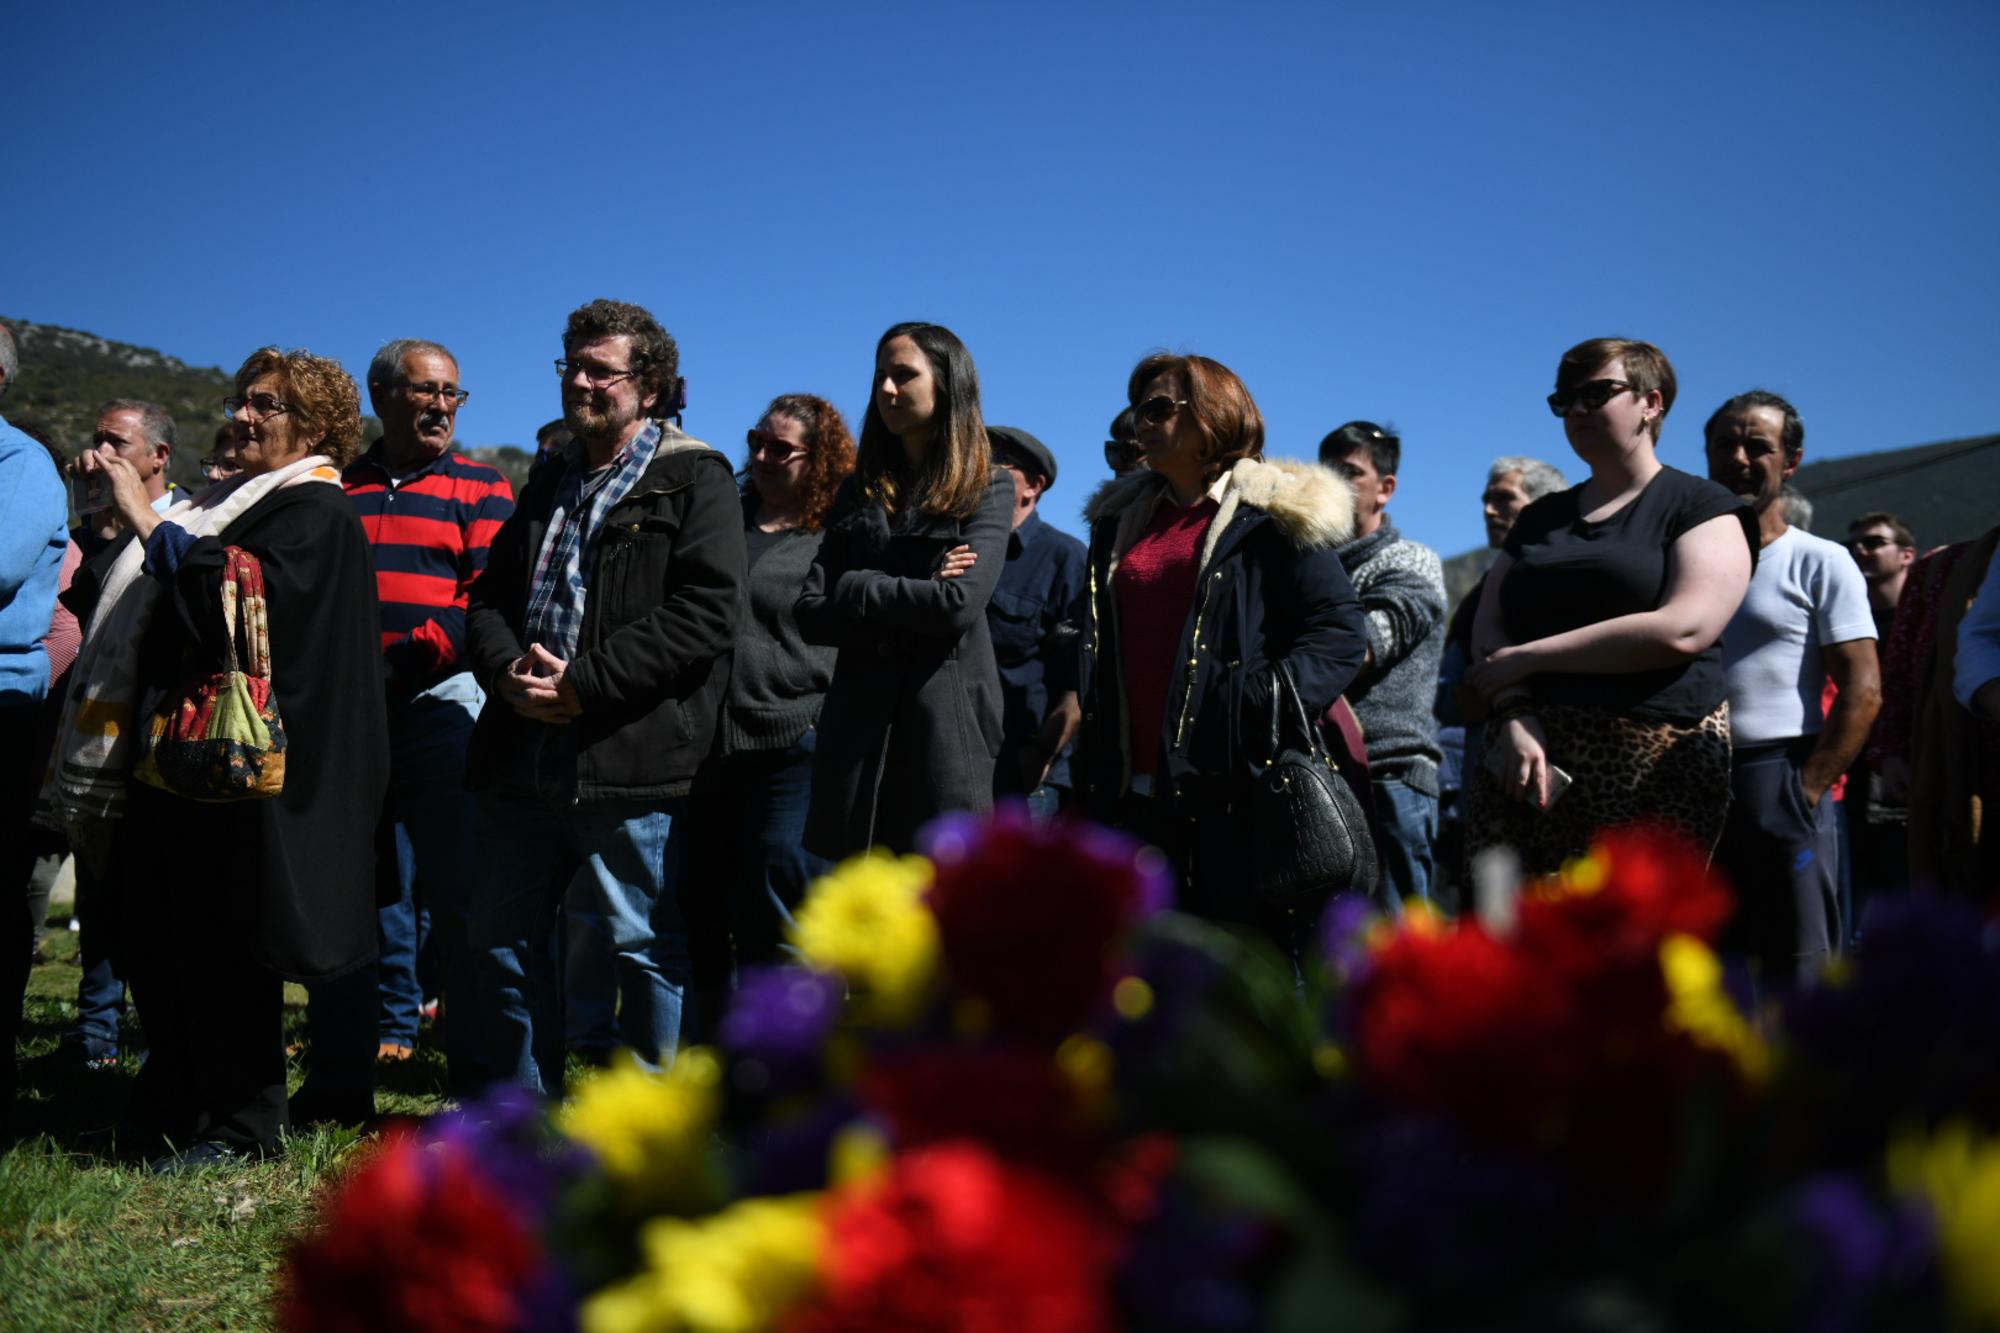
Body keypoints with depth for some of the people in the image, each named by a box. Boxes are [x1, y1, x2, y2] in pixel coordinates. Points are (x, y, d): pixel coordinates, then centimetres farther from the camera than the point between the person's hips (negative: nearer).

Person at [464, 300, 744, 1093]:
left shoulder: (694, 482, -2)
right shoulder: (549, 483, 21)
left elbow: (705, 613, -13)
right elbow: (489, 597, 18)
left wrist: (584, 683, -17)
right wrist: (507, 669, -5)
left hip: (630, 760, -7)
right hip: (521, 756, 7)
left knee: (646, 945, 0)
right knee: (504, 938, 12)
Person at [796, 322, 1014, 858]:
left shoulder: (987, 489, 5)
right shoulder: (859, 492, 17)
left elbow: (959, 605, -12)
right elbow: (812, 613, 5)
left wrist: (858, 591, -4)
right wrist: (915, 596, -7)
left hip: (944, 727, -4)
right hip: (859, 726, 4)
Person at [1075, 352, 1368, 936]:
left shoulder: (1270, 513, 2)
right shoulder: (1121, 519, 22)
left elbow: (1341, 626, -4)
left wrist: (1274, 698, -19)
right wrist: (1091, 772, 18)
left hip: (1233, 789, -6)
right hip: (1136, 791, 6)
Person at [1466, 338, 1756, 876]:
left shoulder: (1703, 508, 5)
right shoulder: (1542, 517, 22)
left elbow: (1680, 630, -12)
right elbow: (1488, 627, 11)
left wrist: (1529, 656, -8)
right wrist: (1515, 715, -10)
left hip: (1652, 771, -4)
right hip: (1524, 765, 5)